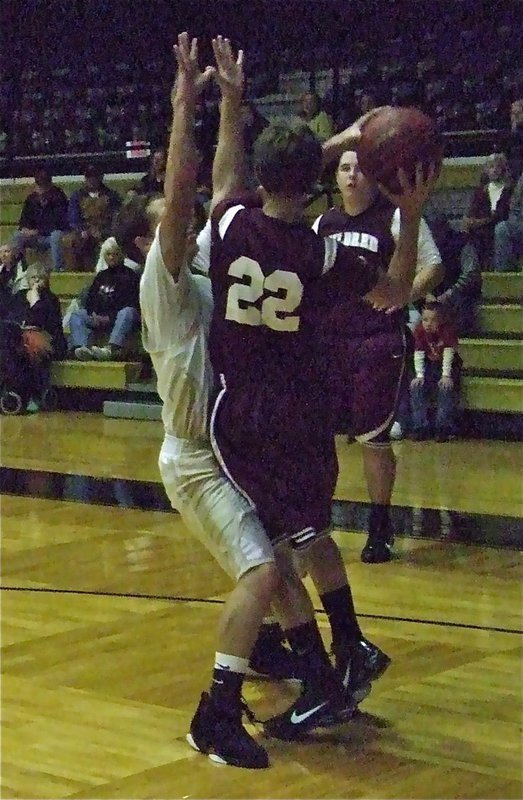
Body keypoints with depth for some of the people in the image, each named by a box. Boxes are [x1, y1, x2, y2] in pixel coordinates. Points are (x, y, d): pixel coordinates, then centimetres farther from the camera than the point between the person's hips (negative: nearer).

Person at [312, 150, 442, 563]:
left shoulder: (395, 217, -5)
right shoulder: (324, 224, 12)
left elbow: (433, 265, -5)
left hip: (378, 343, -5)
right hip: (327, 340, 5)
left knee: (373, 436, -1)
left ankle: (380, 529, 14)